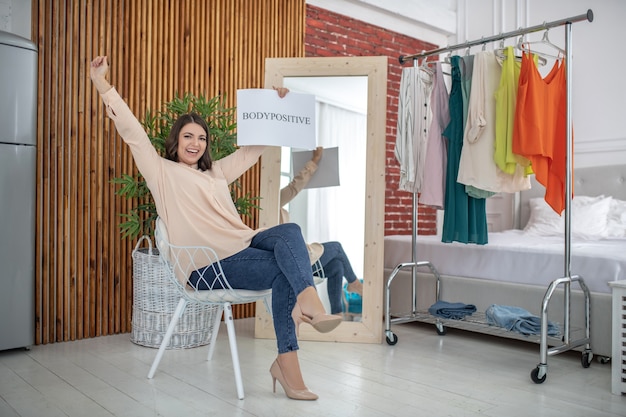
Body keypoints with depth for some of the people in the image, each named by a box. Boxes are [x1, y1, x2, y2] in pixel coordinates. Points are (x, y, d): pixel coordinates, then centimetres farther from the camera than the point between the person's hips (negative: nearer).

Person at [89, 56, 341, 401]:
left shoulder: (217, 172, 26)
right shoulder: (162, 172, 9)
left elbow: (254, 148, 32)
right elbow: (132, 132, 0)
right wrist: (102, 84, -6)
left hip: (245, 245, 5)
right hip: (211, 264, -5)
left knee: (289, 232, -26)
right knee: (283, 270, -24)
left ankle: (307, 302, -39)